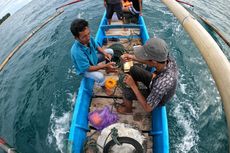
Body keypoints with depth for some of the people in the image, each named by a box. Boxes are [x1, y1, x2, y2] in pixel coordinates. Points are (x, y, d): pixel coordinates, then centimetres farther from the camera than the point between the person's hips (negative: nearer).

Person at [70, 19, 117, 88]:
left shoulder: (89, 39, -21)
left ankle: (108, 68, 23)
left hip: (93, 58, 7)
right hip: (84, 69, -6)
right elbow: (88, 68, -32)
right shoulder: (77, 52, -40)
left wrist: (105, 53, -18)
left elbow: (97, 46, 1)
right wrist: (105, 66, -33)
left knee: (110, 51, 0)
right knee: (100, 77, -32)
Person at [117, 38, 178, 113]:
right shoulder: (168, 59, -28)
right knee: (134, 70, 0)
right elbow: (149, 62, -6)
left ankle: (128, 108, 24)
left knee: (126, 91, -11)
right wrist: (133, 57, -21)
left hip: (157, 98, -5)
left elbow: (148, 108, -32)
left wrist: (133, 86, -31)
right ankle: (136, 93, 26)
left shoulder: (161, 84, -47)